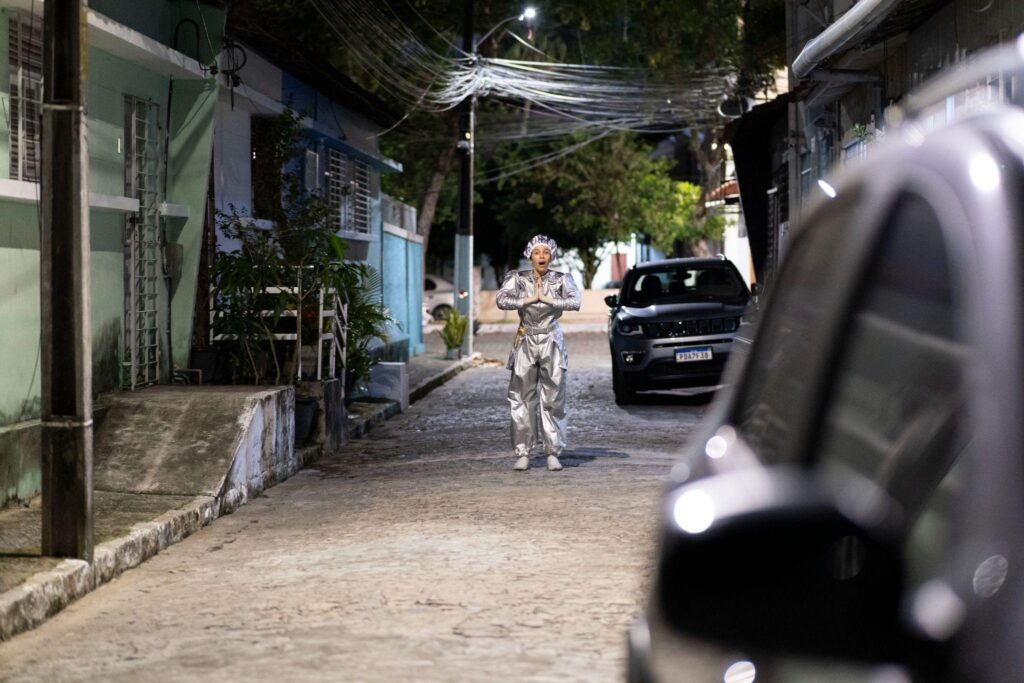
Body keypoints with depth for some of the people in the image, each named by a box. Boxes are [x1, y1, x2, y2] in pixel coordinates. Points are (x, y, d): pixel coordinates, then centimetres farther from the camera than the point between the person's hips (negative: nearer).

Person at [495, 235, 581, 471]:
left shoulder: (561, 279, 2)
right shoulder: (518, 278, 4)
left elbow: (575, 302, -14)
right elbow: (502, 301, -11)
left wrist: (547, 299, -13)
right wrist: (530, 299, -12)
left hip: (551, 341, 0)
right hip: (526, 342, 1)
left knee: (553, 398, -3)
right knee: (522, 399, -2)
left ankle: (553, 453, 2)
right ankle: (522, 453, 2)